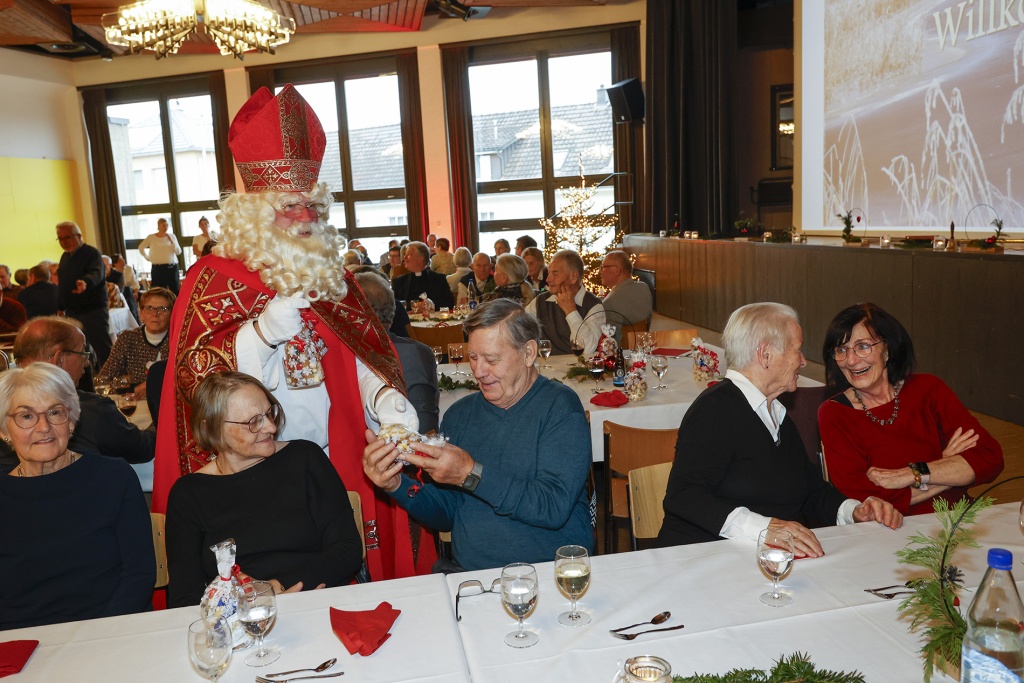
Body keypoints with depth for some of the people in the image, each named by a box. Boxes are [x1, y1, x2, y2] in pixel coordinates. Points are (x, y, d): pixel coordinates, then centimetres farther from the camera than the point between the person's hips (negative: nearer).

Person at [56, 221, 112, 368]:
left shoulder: (92, 253, -10)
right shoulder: (65, 257, 14)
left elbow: (96, 274, -29)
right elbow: (62, 283, 21)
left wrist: (86, 283, -50)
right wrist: (60, 307, 17)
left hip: (93, 311, -8)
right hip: (72, 313, 8)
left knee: (103, 350, -5)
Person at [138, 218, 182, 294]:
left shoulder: (171, 236, 6)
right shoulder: (151, 237, 4)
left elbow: (178, 252, 1)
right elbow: (141, 247, 17)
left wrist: (171, 240, -9)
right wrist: (147, 258, 12)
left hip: (172, 267, 1)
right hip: (158, 268, -1)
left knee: (175, 290, 0)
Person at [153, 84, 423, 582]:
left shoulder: (331, 274, 10)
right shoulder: (213, 278, -4)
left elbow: (365, 357, 6)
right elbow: (196, 374, -12)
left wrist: (389, 400, -14)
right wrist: (264, 330, -27)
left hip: (338, 462, 4)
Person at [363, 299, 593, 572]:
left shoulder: (560, 407, -5)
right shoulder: (459, 413, 11)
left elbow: (555, 508, -15)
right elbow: (447, 516, 13)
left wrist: (471, 474, -19)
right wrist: (397, 485, -4)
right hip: (468, 573, 4)